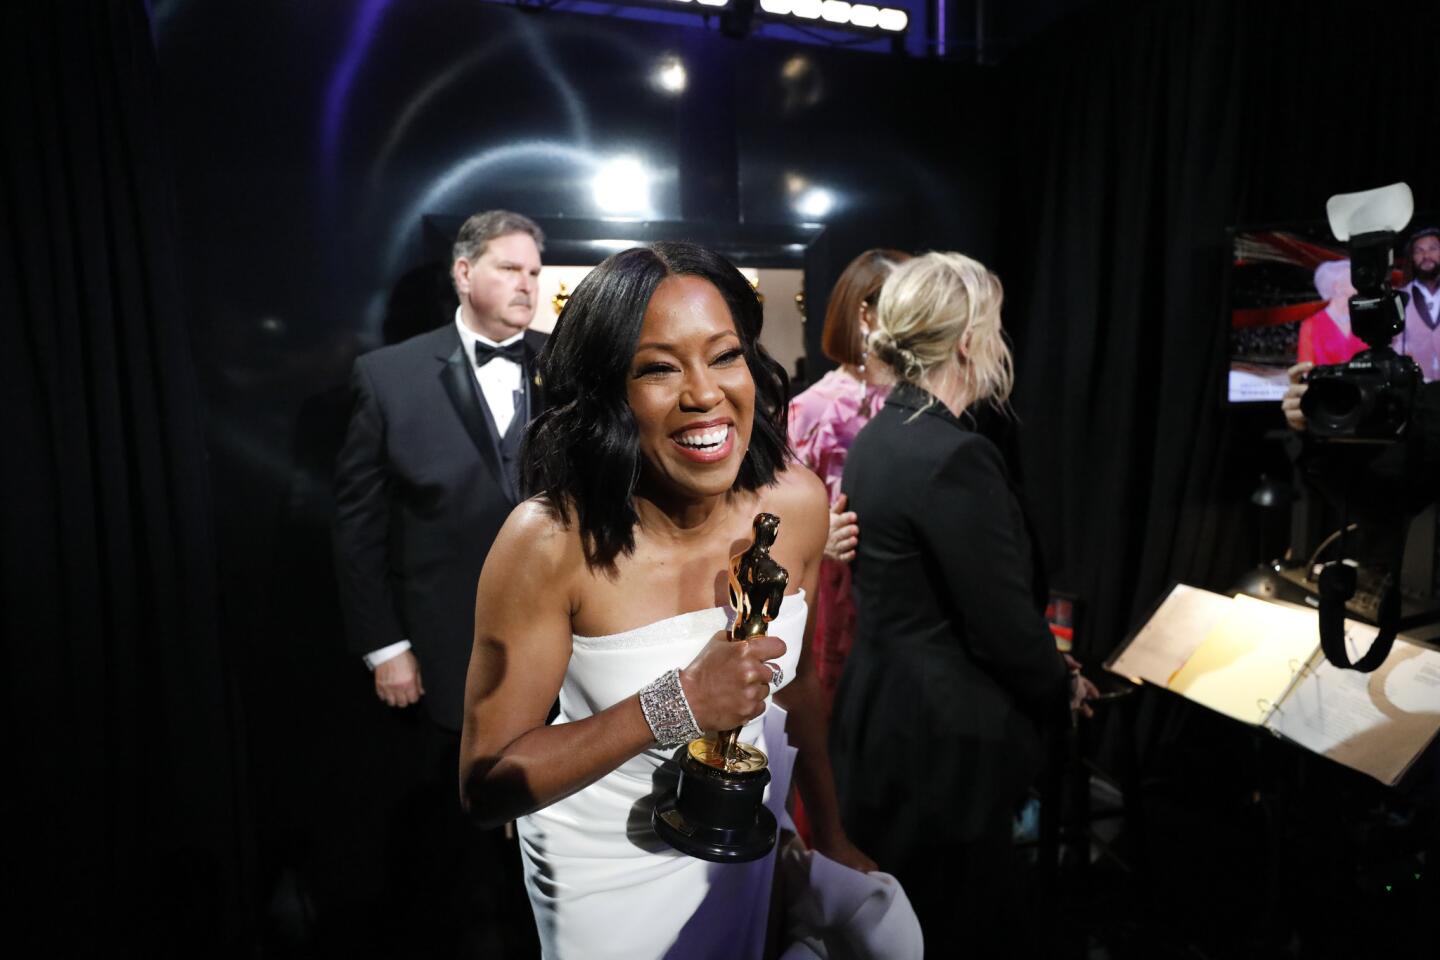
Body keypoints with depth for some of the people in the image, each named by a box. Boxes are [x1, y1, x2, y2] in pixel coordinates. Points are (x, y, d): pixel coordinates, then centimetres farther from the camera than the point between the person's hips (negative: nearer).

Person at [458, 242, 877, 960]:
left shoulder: (797, 503, -18)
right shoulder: (551, 540, -30)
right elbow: (486, 787, -23)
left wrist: (829, 832, 9)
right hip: (605, 864, -3)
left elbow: (794, 676, -1)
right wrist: (677, 704, -35)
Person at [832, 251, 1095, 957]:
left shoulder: (878, 438, 4)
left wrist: (1042, 668, 12)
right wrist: (1063, 688, 1)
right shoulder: (955, 457, -24)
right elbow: (1002, 624, -20)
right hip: (941, 739, -8)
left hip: (880, 718, 9)